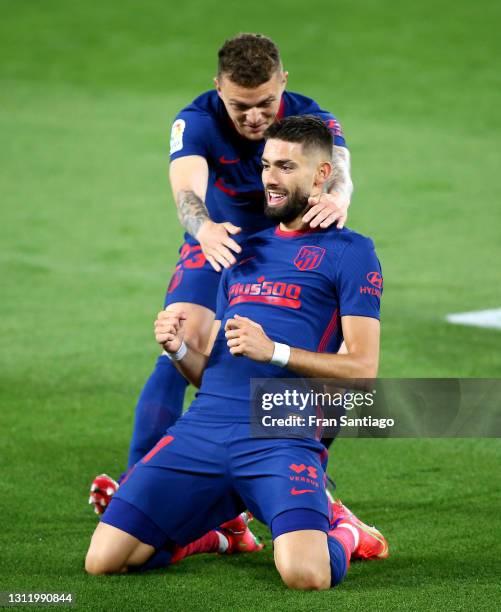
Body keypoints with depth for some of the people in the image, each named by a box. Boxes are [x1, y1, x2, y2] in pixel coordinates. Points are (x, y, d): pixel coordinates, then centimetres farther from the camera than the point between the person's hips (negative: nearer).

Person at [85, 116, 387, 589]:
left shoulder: (349, 252, 5)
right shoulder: (245, 252, 24)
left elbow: (363, 369, -4)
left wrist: (273, 351, -15)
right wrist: (179, 350, 2)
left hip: (282, 436, -5)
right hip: (203, 426, 6)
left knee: (305, 575, -31)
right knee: (103, 559, -10)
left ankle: (341, 533, 7)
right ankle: (220, 525, 19)